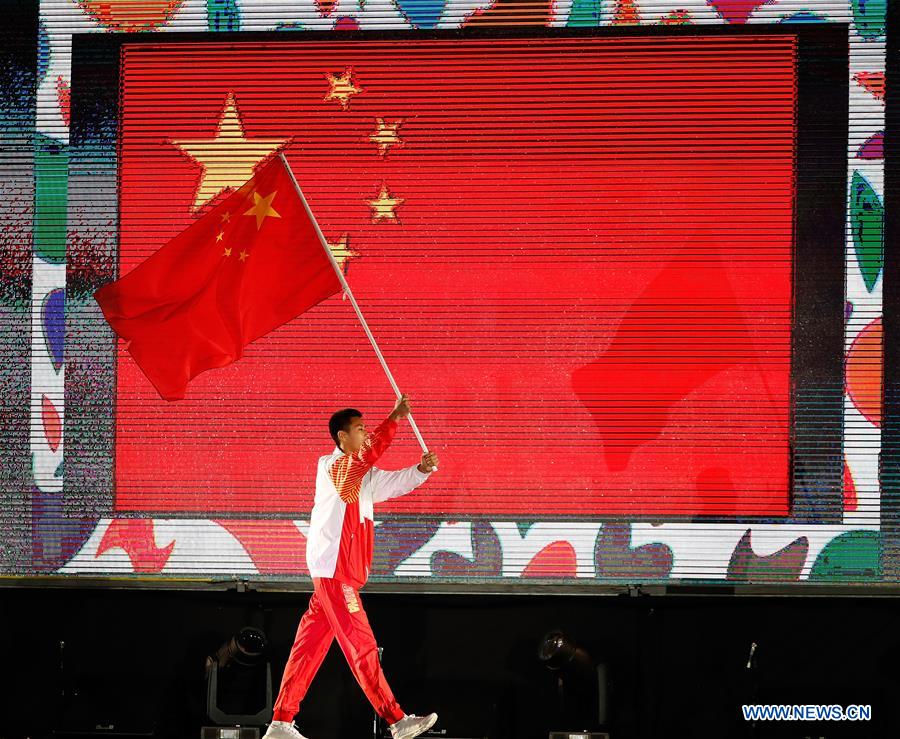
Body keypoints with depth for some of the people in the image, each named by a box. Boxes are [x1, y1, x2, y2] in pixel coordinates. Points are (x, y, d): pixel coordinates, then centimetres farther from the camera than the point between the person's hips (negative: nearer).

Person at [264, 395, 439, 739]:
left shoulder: (363, 476, 18)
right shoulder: (329, 466, -8)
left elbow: (396, 482, 9)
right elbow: (366, 456, -25)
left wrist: (422, 469, -11)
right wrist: (394, 418, -29)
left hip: (342, 575, 9)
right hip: (333, 571, -9)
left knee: (310, 646, 8)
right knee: (362, 646, -8)